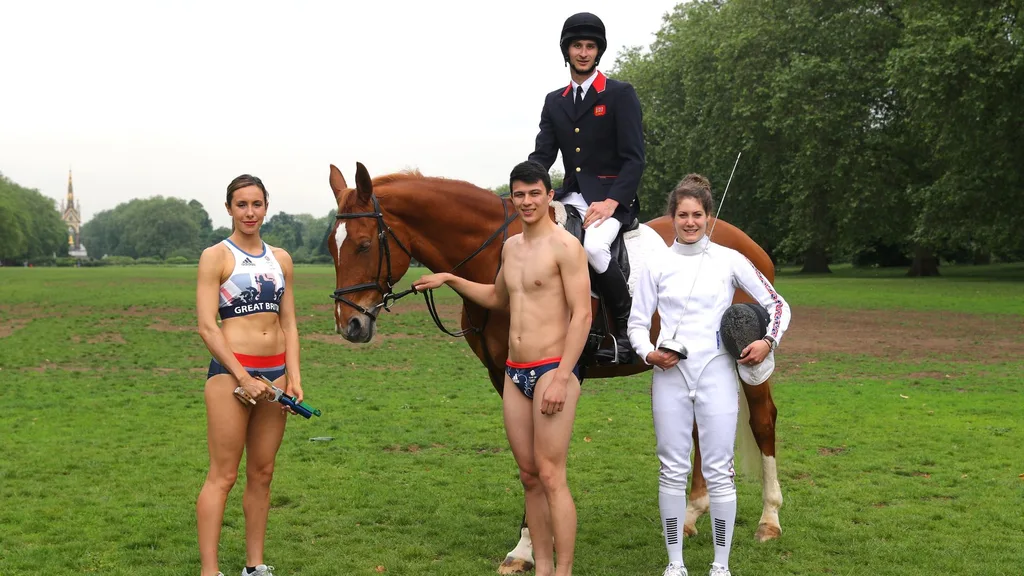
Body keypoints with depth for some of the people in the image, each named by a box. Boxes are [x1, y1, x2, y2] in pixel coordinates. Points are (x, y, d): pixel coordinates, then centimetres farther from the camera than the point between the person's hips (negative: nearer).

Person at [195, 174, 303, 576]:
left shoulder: (280, 259, 12)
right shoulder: (216, 256, -3)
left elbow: (288, 324, 13)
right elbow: (206, 326, -10)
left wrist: (293, 377, 1)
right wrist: (243, 378, -15)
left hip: (275, 372, 5)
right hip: (231, 370, -5)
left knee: (262, 474, 10)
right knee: (223, 475, -5)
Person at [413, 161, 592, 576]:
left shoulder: (565, 246, -10)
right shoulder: (511, 247, 14)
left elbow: (582, 315, -16)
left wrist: (561, 378, -21)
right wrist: (450, 280, 23)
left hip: (552, 369, -8)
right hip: (515, 372, 8)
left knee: (551, 476, -8)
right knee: (529, 476, 10)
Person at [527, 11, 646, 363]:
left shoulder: (621, 94, 1)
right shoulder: (554, 102, 15)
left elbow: (634, 159, -6)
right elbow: (542, 156, 10)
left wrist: (611, 202, -20)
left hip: (611, 197, -5)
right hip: (571, 197, 5)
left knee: (592, 247, -35)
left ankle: (627, 325, -14)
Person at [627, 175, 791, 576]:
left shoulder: (729, 261, 1)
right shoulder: (657, 266, 3)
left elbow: (777, 304, 5)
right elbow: (638, 321, 6)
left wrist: (768, 341, -11)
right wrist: (649, 353, -12)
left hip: (716, 375, -1)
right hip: (670, 376, 1)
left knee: (718, 472, 2)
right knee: (673, 470, 6)